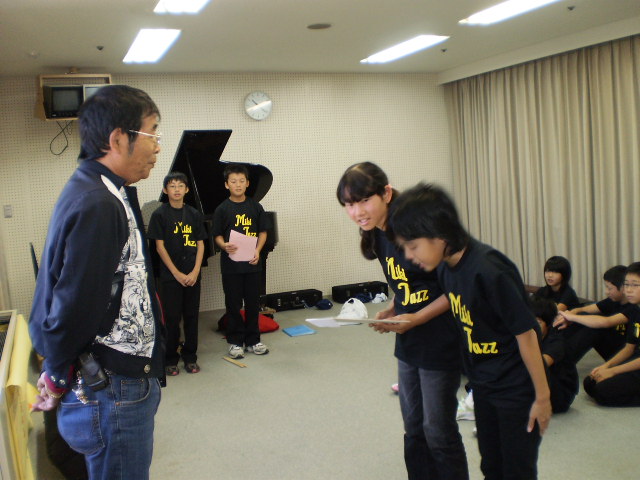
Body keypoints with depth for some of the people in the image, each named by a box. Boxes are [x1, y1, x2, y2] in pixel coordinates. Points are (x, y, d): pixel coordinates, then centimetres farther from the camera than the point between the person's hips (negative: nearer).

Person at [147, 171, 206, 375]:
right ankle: (170, 359, 16)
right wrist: (177, 273, -11)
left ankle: (190, 356, 21)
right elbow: (160, 246, -6)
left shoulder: (194, 214, 6)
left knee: (191, 315, 8)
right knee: (172, 317, 3)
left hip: (192, 275, 3)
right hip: (170, 275, -3)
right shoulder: (160, 214, -3)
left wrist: (195, 272, -7)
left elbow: (200, 244, 5)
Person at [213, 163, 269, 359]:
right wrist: (225, 245, -21)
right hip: (231, 264, -2)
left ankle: (253, 340, 22)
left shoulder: (255, 207, 3)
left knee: (253, 303, 9)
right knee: (233, 304, 6)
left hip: (252, 263, 2)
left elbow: (263, 232, 6)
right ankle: (235, 341, 18)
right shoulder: (222, 209, -2)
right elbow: (217, 235, 0)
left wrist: (257, 250, -10)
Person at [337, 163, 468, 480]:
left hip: (439, 344, -7)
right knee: (413, 429, 18)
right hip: (407, 344, 8)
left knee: (438, 432, 6)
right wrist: (391, 311, -2)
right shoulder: (378, 235, 3)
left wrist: (416, 318, -22)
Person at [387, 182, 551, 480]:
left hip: (516, 387, -7)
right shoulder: (444, 268, -5)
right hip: (482, 384, 7)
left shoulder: (488, 270, -29)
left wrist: (542, 396, -15)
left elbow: (525, 333, -22)